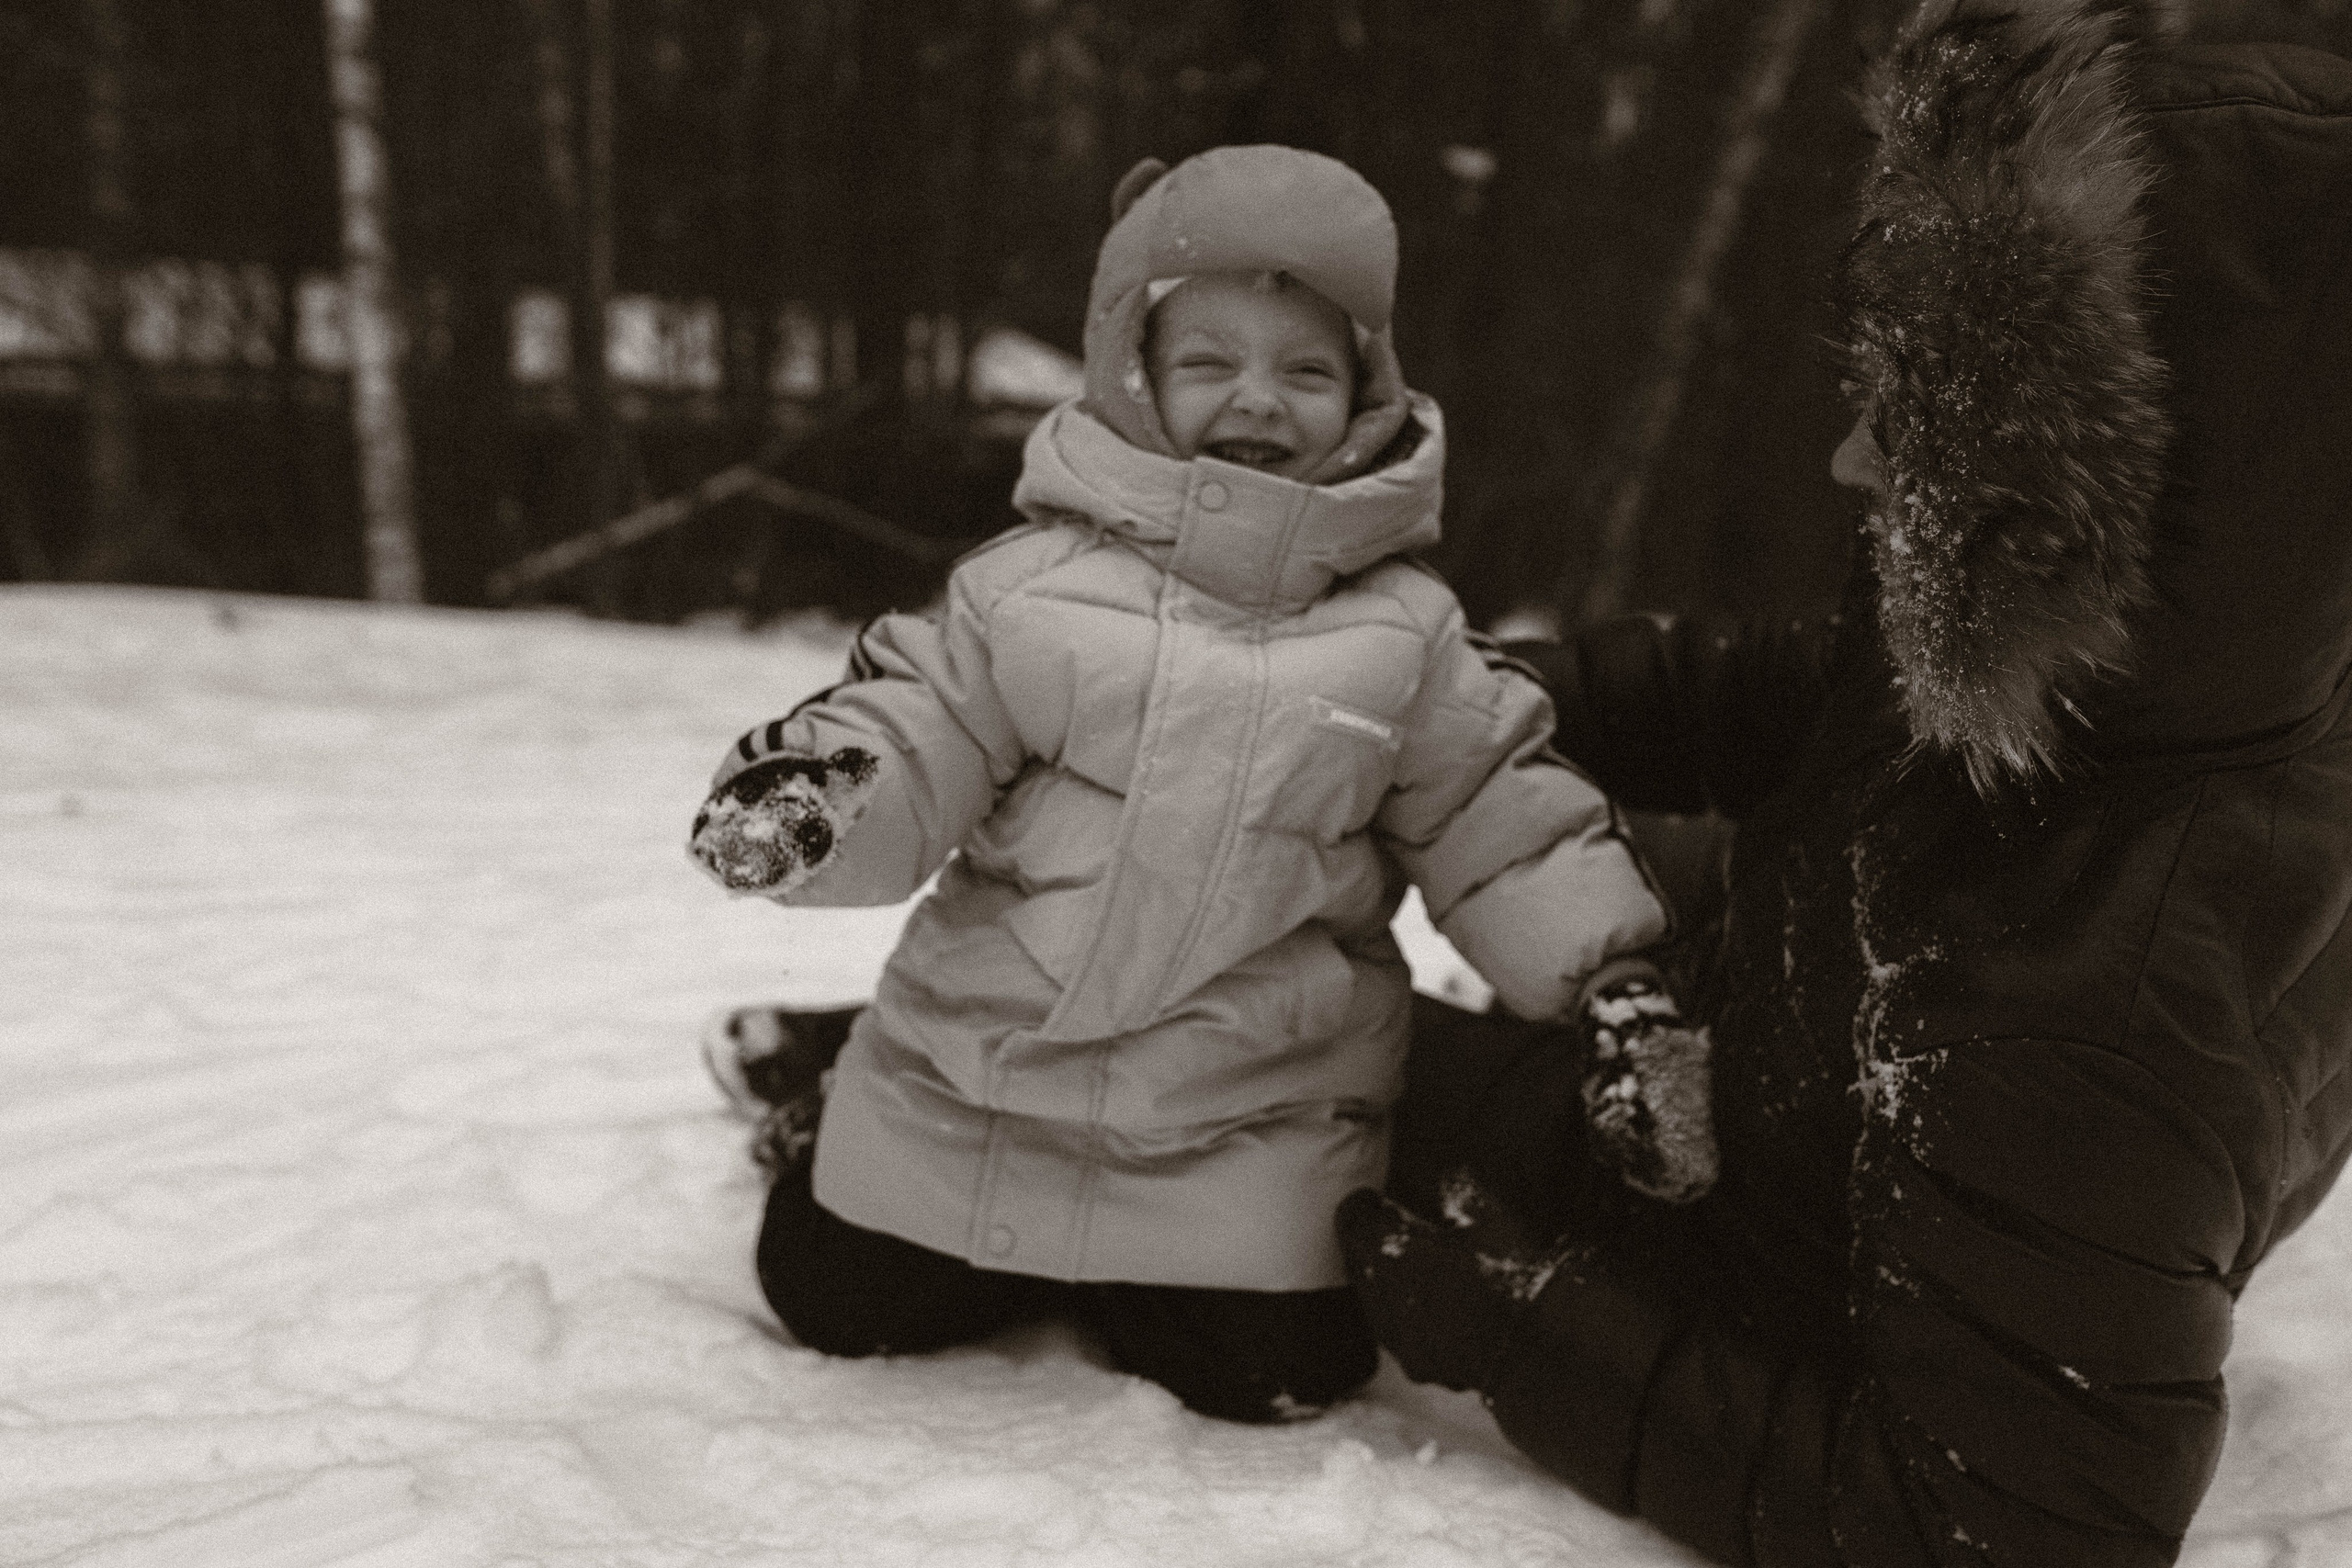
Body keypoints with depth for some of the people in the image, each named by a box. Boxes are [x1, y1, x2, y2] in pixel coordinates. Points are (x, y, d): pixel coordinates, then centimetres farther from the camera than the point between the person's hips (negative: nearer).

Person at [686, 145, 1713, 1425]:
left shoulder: (1403, 635, -4)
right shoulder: (1035, 583, -6)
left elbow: (1507, 826, 0)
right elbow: (916, 737, -6)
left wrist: (1617, 991, -8)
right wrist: (812, 793, -28)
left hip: (1252, 1121, 0)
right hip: (981, 1072, 0)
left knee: (1268, 1377, -2)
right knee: (838, 1306, 10)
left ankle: (1121, 1281, 29)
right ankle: (828, 1101, 41)